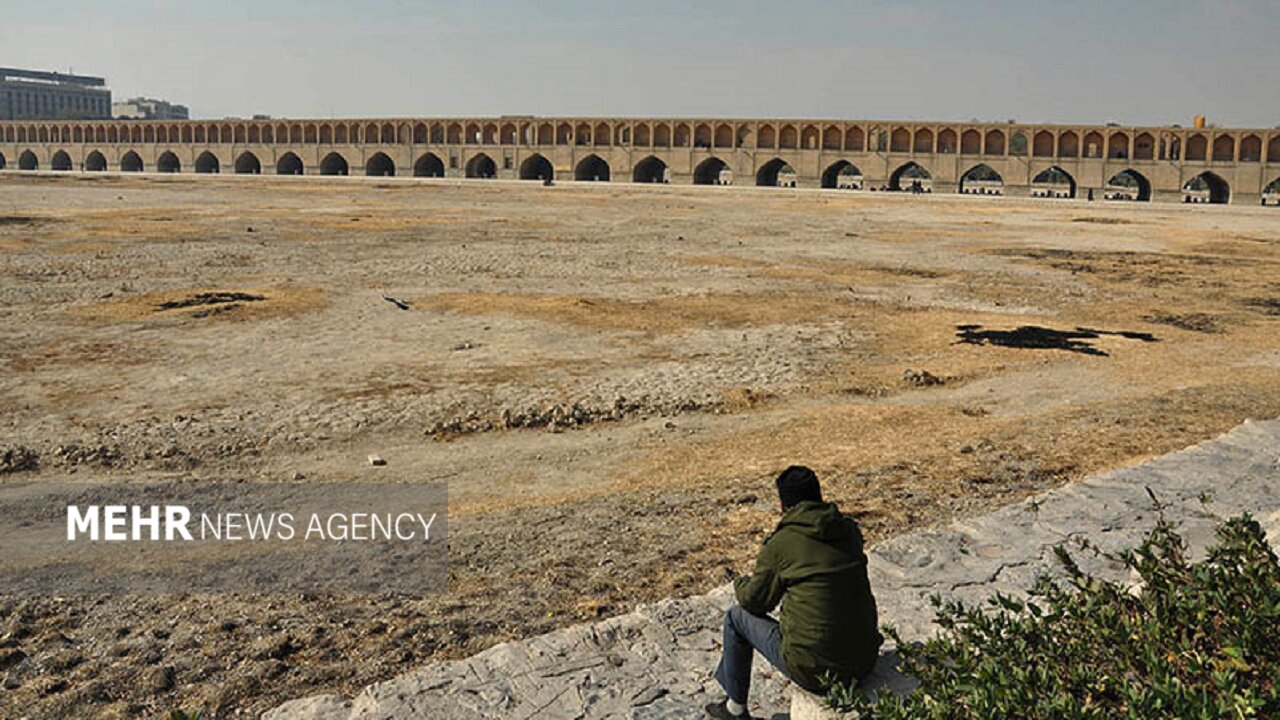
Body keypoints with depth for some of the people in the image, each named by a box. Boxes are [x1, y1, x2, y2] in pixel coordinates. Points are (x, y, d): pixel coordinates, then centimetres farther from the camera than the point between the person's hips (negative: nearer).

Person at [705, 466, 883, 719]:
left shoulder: (780, 543, -11)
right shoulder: (850, 530, 4)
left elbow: (755, 602, 3)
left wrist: (742, 584, 26)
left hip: (816, 670, -5)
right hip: (865, 662, 6)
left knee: (737, 617, 15)